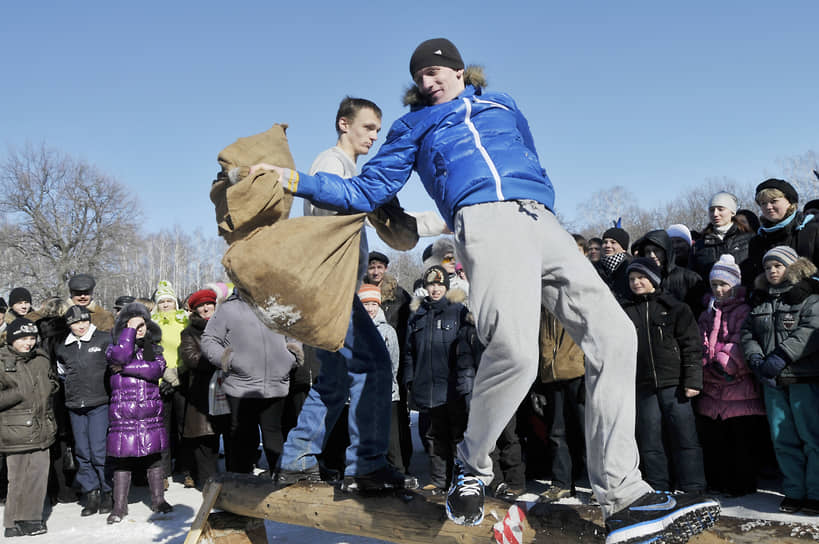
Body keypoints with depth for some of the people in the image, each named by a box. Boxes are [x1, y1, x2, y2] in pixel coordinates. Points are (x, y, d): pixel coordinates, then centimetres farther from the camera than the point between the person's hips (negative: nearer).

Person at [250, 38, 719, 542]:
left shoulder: (502, 104, 34)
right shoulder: (414, 126, 26)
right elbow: (369, 191, 19)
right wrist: (298, 181, 9)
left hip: (543, 220, 5)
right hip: (484, 218, -4)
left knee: (614, 334, -14)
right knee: (514, 348, -31)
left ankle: (624, 498, -14)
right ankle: (472, 468, -4)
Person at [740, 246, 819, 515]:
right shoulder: (760, 300, 16)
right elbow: (747, 333, 12)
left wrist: (780, 357, -21)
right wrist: (756, 359, -5)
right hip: (772, 381, 6)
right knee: (783, 439, 8)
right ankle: (794, 492, 16)